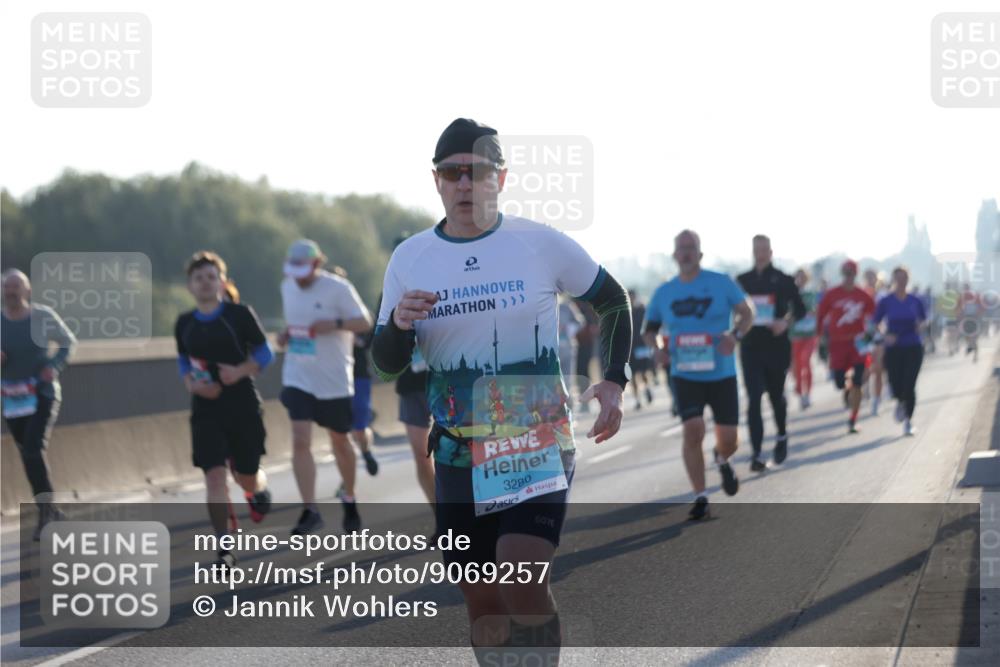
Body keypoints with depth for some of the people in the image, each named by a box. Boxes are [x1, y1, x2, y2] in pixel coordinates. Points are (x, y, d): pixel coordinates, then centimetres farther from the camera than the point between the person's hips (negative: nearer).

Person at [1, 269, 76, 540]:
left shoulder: (42, 316, -7)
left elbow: (68, 341, 7)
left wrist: (55, 366, -9)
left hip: (43, 393, -3)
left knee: (34, 450, -19)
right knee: (27, 455, 9)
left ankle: (45, 512, -10)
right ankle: (51, 511, 25)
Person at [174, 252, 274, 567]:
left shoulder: (240, 315, -5)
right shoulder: (185, 323, 5)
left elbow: (264, 353, -1)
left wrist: (240, 371, -18)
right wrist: (191, 384, -5)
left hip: (243, 405, -2)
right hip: (206, 409, 2)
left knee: (246, 478, 8)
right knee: (214, 476, -11)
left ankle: (261, 489, 48)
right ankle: (224, 550, -6)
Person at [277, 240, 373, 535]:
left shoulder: (338, 288, -11)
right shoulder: (287, 287, 6)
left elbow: (365, 323, -10)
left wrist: (335, 324, -26)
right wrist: (286, 334, -1)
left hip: (335, 379, -3)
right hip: (298, 378, 3)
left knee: (339, 441, 12)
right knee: (300, 441, -12)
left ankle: (349, 499, 34)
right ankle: (310, 510, -12)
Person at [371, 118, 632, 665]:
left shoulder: (542, 244, -4)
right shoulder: (409, 259, 3)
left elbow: (613, 301, 11)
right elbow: (386, 363, 6)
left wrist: (614, 382, -2)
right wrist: (399, 324, -16)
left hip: (539, 448, -3)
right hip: (458, 456, 3)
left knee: (522, 583, -22)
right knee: (481, 604, 8)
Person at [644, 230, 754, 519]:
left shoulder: (721, 283, -3)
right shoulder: (664, 292, 4)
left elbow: (747, 313, -1)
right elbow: (649, 328, 14)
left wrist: (735, 335, -22)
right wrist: (655, 347, -8)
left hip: (721, 374, 0)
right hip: (686, 376, 0)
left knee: (728, 440, 2)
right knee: (693, 430, -18)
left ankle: (723, 461, 42)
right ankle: (700, 497, -7)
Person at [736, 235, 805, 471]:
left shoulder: (783, 280, 1)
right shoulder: (742, 281, 5)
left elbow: (800, 309, 4)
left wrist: (786, 322, -14)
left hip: (777, 345, 0)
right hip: (751, 346, 0)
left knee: (776, 394, 14)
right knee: (753, 399, -9)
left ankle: (782, 436, 42)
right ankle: (756, 453, -12)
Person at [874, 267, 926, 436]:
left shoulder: (915, 301, 5)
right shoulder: (886, 302, 0)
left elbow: (923, 319, 18)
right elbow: (875, 324, 2)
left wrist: (919, 326, -4)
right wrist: (885, 335, -16)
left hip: (913, 347, 1)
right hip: (893, 348, -1)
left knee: (910, 385, -9)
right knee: (896, 384, -4)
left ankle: (908, 421, 3)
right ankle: (900, 402, 33)